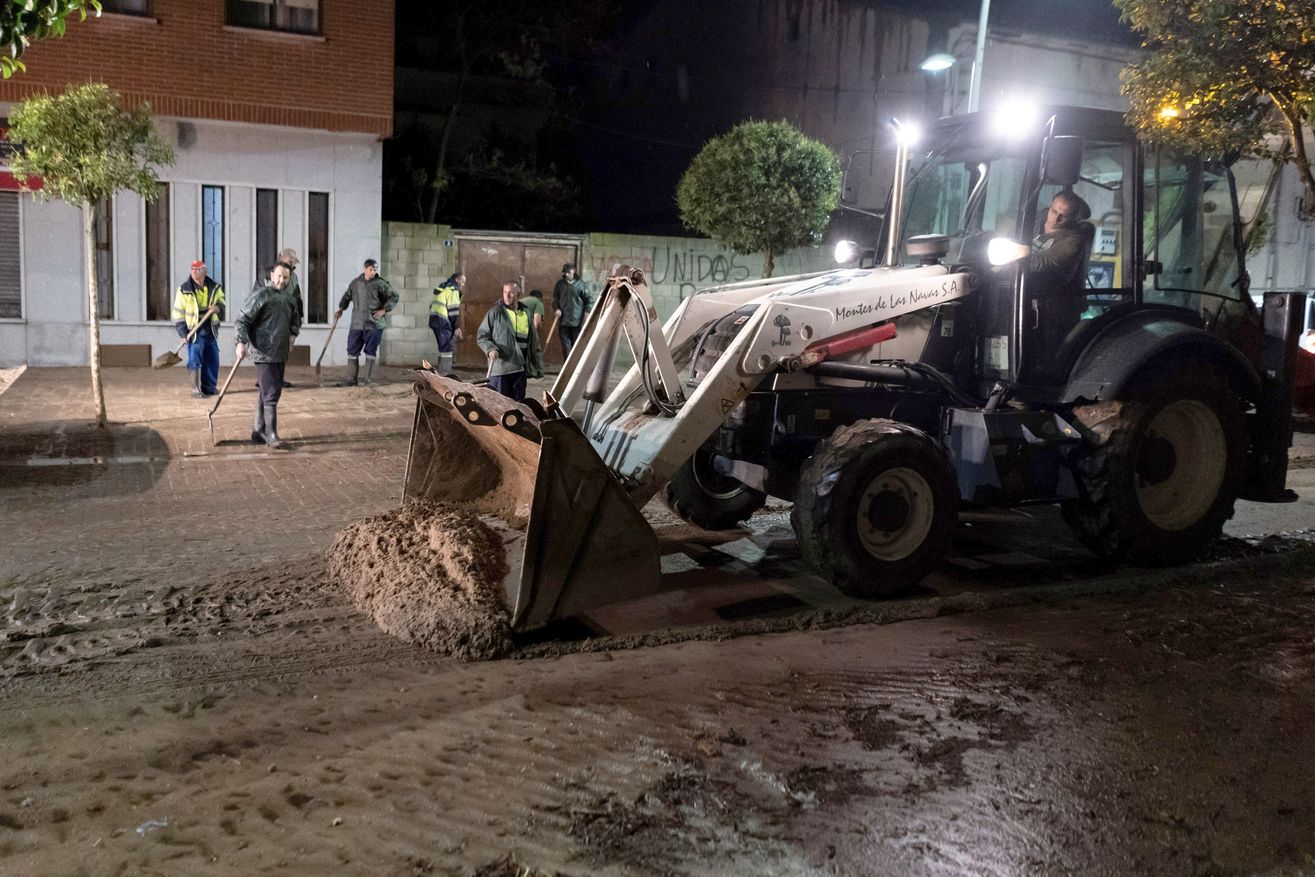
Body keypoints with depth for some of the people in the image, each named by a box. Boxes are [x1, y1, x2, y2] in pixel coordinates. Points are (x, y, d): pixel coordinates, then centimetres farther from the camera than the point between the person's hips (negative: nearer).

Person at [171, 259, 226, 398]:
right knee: (195, 358, -9)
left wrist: (218, 307, -7)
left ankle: (209, 386, 21)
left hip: (210, 329, 4)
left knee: (212, 358, 8)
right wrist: (183, 332, -8)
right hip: (194, 329, -4)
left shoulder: (214, 287, 4)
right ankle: (195, 388, -3)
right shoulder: (184, 289, -5)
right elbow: (178, 312, -3)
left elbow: (221, 301, 20)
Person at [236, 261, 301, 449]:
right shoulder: (261, 296, -9)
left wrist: (292, 334, 11)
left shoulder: (288, 299, 14)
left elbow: (295, 321, 30)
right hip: (264, 354, -8)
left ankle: (258, 431, 23)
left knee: (267, 394, 14)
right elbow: (243, 320, -10)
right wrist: (241, 343, -21)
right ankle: (271, 434, -7)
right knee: (271, 393, -11)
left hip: (281, 354, 8)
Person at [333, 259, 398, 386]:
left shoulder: (380, 284, -3)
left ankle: (369, 381, 8)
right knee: (352, 351, 4)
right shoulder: (355, 283, 9)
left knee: (370, 352, 1)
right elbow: (347, 296, 25)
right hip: (357, 324, 4)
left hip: (374, 325, -4)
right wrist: (341, 308, 17)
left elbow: (394, 296, 2)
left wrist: (384, 309, -6)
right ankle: (351, 379, 13)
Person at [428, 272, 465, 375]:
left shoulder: (442, 288, 22)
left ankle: (442, 373, 21)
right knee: (447, 348, -10)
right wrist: (457, 327, -15)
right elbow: (453, 309, -15)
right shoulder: (453, 289, -8)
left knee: (443, 347, 16)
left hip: (434, 320, 10)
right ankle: (446, 374, -13)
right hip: (443, 321, -10)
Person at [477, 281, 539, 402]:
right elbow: (481, 336, -2)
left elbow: (532, 338, 21)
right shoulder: (495, 312, -4)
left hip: (519, 368, 5)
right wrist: (490, 348, -19)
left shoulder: (525, 313, 11)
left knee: (519, 403, 12)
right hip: (500, 368, -5)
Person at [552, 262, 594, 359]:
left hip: (577, 320, -2)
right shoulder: (560, 284, 8)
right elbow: (555, 298, 14)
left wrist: (587, 311, -7)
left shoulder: (581, 284, -1)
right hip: (563, 320, 2)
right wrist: (556, 308, -3)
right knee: (565, 343, 2)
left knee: (577, 344, 3)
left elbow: (589, 298, 3)